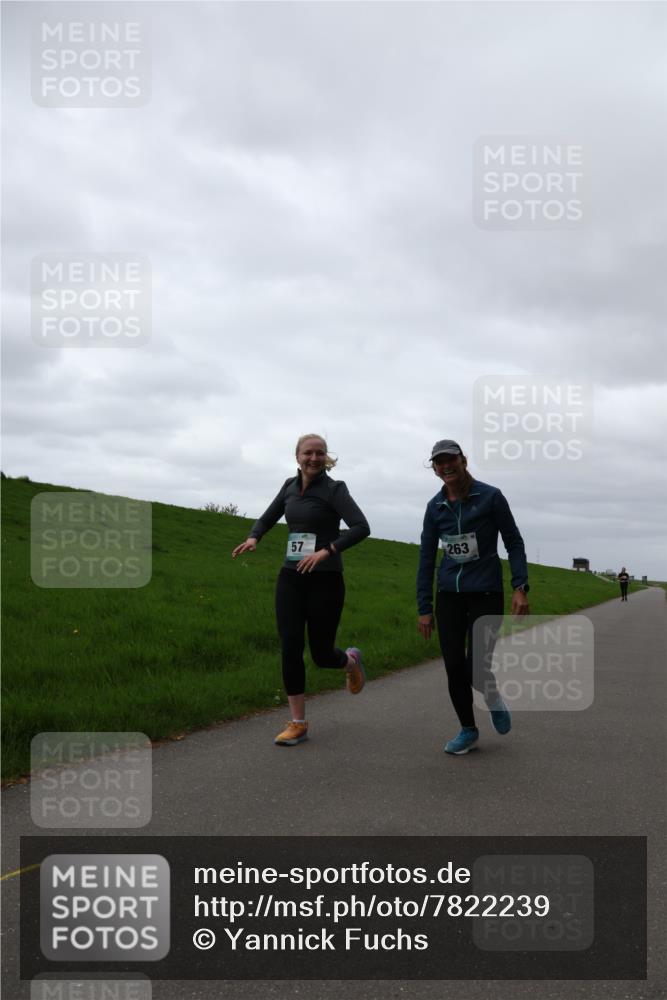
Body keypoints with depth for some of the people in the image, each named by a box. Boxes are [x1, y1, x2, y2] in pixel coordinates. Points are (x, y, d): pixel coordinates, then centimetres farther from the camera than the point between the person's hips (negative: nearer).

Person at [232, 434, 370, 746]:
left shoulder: (334, 489, -9)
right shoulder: (290, 486, 8)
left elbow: (361, 527, -20)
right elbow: (268, 518, 20)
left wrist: (327, 550, -31)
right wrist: (253, 537, -2)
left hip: (325, 580, -4)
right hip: (290, 578, 4)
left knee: (321, 653, 3)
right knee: (290, 649, -5)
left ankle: (350, 661, 40)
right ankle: (298, 724, 5)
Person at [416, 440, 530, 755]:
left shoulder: (490, 497, -6)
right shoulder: (435, 507, 3)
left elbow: (514, 543, -2)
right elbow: (426, 559, 6)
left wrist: (520, 587, -13)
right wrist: (424, 609, 3)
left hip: (486, 594, -3)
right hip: (450, 596, 3)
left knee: (475, 668, -10)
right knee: (454, 668, 2)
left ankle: (493, 696, 25)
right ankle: (468, 730, 22)